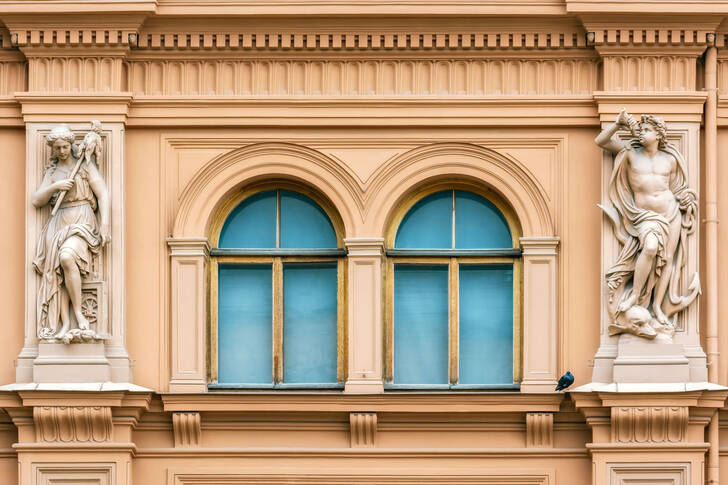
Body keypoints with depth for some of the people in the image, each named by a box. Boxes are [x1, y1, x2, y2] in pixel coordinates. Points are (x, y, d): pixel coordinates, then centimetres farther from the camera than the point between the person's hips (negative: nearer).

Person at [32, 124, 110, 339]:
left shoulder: (85, 165, 7)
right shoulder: (51, 172, 19)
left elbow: (103, 194, 1)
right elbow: (36, 201, 11)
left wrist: (105, 224, -10)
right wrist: (54, 187, -7)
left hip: (82, 223, -4)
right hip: (58, 223, 4)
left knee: (67, 257, -33)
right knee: (56, 270, -17)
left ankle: (78, 312, -22)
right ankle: (65, 323, -23)